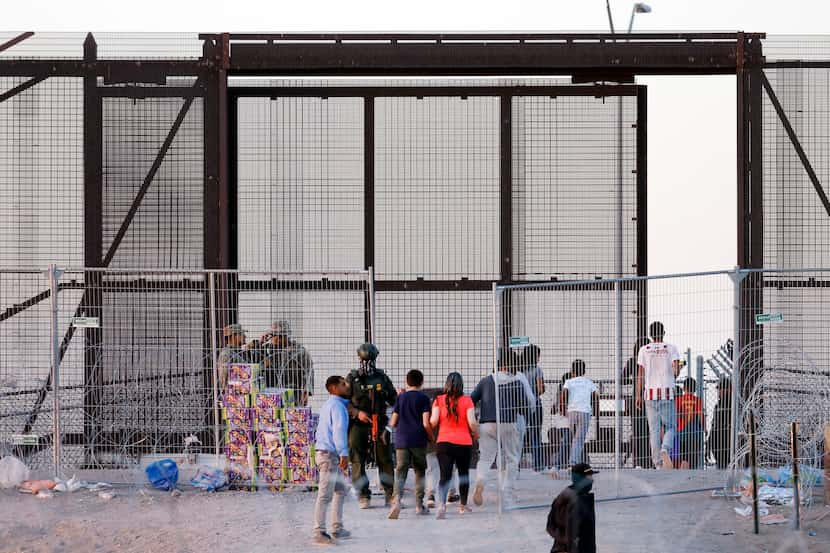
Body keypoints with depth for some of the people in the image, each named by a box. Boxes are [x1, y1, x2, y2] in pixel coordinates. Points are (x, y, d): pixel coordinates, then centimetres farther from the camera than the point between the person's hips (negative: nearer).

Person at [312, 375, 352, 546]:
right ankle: (319, 533, -9)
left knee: (340, 491, 18)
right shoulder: (337, 405, -12)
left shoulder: (328, 405, 19)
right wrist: (344, 454, -25)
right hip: (329, 454, -11)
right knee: (325, 495, -9)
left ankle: (337, 529, 21)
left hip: (323, 452, 11)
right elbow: (339, 430, -22)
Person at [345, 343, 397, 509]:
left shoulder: (382, 377, 11)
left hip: (379, 425, 2)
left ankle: (390, 495, 7)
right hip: (358, 426, -2)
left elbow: (392, 399, 14)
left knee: (385, 460, 1)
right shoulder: (352, 378, 3)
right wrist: (357, 413, -13)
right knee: (358, 461, -1)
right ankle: (363, 496, 7)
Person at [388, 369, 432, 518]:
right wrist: (431, 438, 6)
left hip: (401, 441, 2)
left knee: (400, 472, -3)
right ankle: (419, 505, 15)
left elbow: (393, 423, 7)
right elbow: (426, 423, -9)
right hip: (418, 441, -2)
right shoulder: (424, 398, -1)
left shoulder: (400, 397, 8)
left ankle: (396, 499, -27)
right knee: (420, 472, 12)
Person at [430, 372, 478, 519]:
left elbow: (433, 421, -7)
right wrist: (475, 434, 10)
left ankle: (442, 504, -27)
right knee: (464, 474, 17)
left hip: (444, 442, 0)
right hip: (464, 443, 0)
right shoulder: (466, 400, -3)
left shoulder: (439, 400, -1)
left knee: (445, 475, -5)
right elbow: (472, 422, -9)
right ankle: (463, 505, 30)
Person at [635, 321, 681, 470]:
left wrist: (638, 395, 4)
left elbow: (640, 374, 1)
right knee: (670, 427, 8)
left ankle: (658, 463, 2)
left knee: (654, 430, 5)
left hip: (650, 392, 1)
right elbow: (676, 368, -9)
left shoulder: (644, 350, 4)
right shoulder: (670, 348, 2)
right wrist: (672, 378, 13)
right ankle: (665, 449, -20)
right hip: (667, 392, -1)